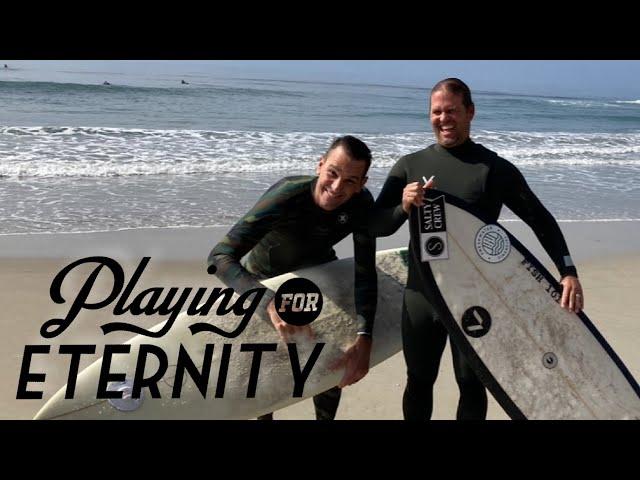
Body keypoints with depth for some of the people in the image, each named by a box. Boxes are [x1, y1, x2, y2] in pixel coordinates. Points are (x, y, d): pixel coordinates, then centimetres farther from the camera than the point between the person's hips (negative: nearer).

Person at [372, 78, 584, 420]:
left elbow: (540, 219, -2)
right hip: (421, 296, 2)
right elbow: (376, 226, 3)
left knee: (471, 385, 10)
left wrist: (568, 271, -14)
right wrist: (403, 207, -18)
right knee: (419, 381, 15)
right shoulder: (409, 166, 2)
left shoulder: (495, 168, -4)